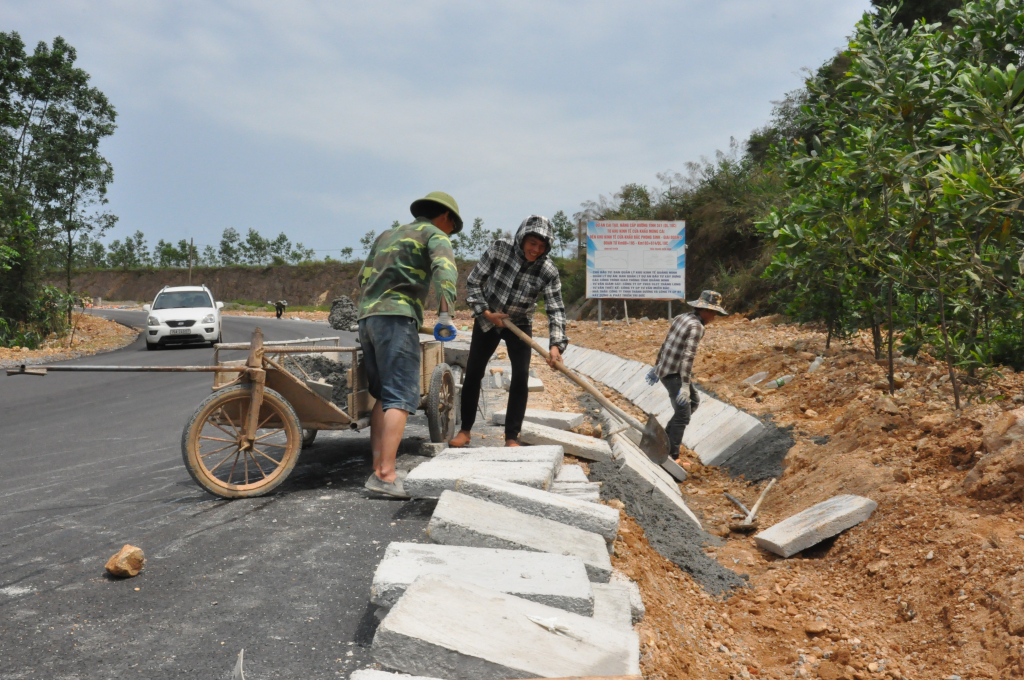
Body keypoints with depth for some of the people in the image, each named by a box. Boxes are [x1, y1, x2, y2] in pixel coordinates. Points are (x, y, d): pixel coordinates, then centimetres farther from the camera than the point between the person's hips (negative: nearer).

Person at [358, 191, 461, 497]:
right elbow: (444, 267, -15)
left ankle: (378, 469, 3)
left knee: (383, 397, 10)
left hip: (367, 319, 8)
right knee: (400, 398, -12)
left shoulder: (386, 236, 29)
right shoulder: (433, 234, 7)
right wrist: (446, 311, -28)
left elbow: (363, 278, 30)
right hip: (397, 318, -7)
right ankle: (386, 476, -22)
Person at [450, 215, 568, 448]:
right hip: (487, 319, 1)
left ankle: (511, 437, 0)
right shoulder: (499, 249, -21)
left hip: (519, 325, 0)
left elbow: (556, 309, -24)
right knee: (472, 373, 2)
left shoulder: (549, 271, -22)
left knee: (521, 377, -11)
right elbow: (473, 282, -11)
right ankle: (465, 431, 17)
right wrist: (486, 312, -18)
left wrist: (556, 345, -36)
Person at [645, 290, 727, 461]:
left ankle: (666, 436, 21)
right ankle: (671, 457, -4)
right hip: (674, 374, -10)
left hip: (665, 369, 10)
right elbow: (688, 356, -24)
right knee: (683, 415, -6)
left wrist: (656, 366, 27)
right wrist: (685, 385, -26)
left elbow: (665, 344, 18)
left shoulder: (681, 318, 11)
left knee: (693, 401, 22)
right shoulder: (696, 326, -16)